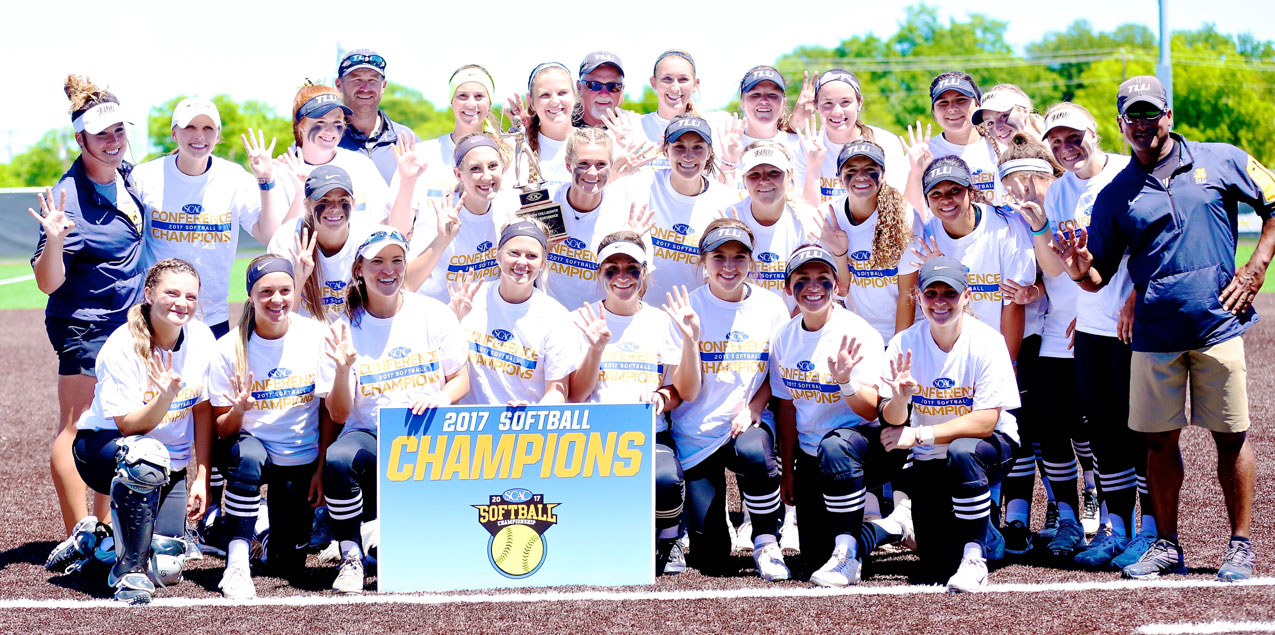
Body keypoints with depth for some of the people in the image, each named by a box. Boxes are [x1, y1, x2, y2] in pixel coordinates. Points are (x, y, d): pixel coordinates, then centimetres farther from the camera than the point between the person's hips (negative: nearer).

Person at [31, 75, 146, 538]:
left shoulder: (126, 176, 4)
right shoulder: (70, 197, -19)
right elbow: (48, 282, -19)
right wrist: (54, 240, -35)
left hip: (127, 323, 8)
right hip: (85, 326, -8)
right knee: (75, 430, -4)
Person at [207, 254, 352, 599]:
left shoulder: (317, 337, -10)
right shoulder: (230, 348, -13)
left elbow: (336, 414, -5)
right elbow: (222, 431, -10)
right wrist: (238, 410, -29)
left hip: (301, 460, 2)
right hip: (250, 445, -2)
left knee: (288, 565, 2)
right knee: (247, 456, -39)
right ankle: (237, 562, -29)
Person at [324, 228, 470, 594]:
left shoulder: (433, 314, 5)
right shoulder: (347, 327, 2)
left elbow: (461, 378, 8)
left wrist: (441, 398, -15)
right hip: (370, 435, 0)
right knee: (338, 459, -34)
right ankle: (351, 558, -16)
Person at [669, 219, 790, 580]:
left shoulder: (771, 307, 2)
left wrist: (752, 408, -12)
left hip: (749, 423, 1)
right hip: (696, 433, 0)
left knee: (754, 453, -40)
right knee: (709, 559, -6)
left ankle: (766, 542, -13)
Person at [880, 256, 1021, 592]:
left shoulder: (986, 341, -18)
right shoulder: (903, 345, -9)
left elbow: (986, 421, -22)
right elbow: (892, 420, -11)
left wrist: (918, 435, -28)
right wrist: (900, 398, -35)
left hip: (989, 446, -3)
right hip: (930, 460, 3)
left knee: (962, 451, -39)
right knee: (937, 562, -7)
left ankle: (975, 556, -25)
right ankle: (991, 540, 29)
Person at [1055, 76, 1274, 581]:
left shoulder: (1221, 160, 4)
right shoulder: (1115, 195, 8)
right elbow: (1098, 277, 8)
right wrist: (1080, 270, -15)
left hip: (1218, 326, -2)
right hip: (1154, 333, 2)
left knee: (1231, 436, 1)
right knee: (1160, 440, 6)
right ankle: (1167, 546, 17)